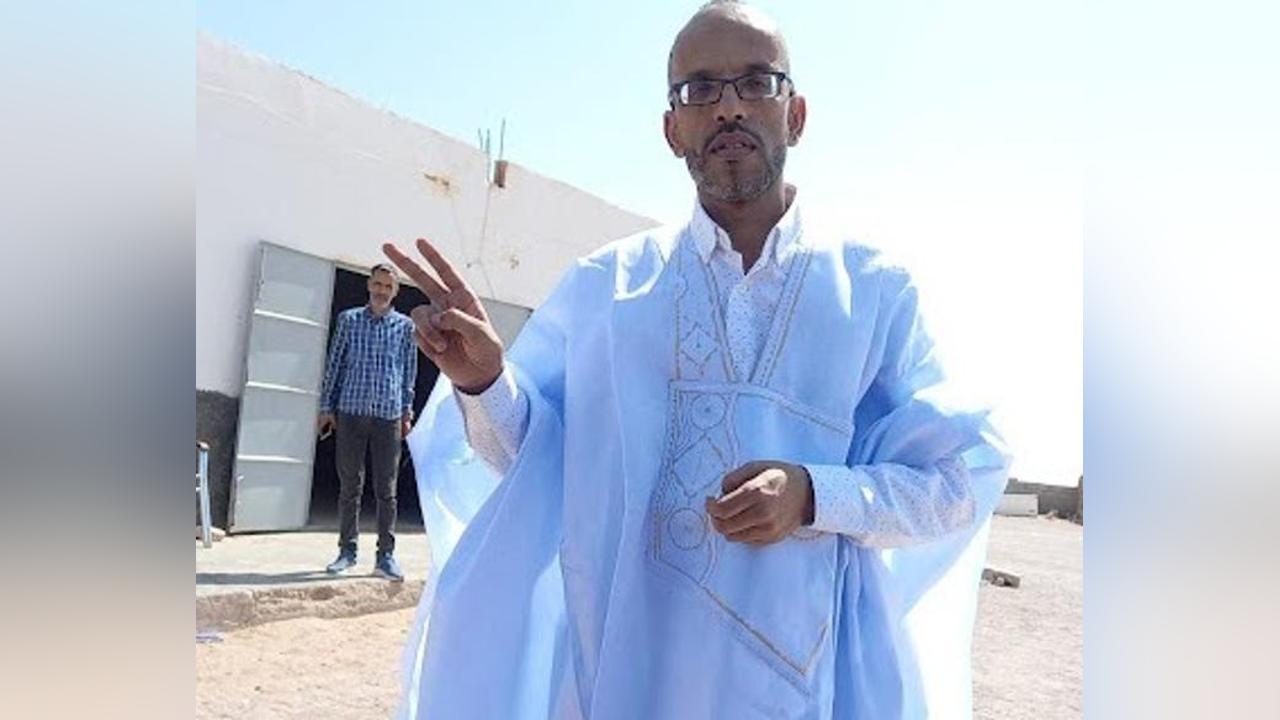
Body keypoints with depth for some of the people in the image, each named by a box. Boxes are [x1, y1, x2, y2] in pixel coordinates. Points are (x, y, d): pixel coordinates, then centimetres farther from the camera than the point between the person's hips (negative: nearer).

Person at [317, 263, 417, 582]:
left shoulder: (405, 326, 8)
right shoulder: (349, 319, 8)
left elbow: (409, 372, 11)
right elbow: (334, 364, 8)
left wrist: (407, 412, 7)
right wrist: (327, 406, 5)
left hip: (389, 415, 0)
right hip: (351, 412, 0)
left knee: (386, 490, 2)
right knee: (350, 486, 5)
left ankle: (386, 556, 7)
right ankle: (347, 550, 16)